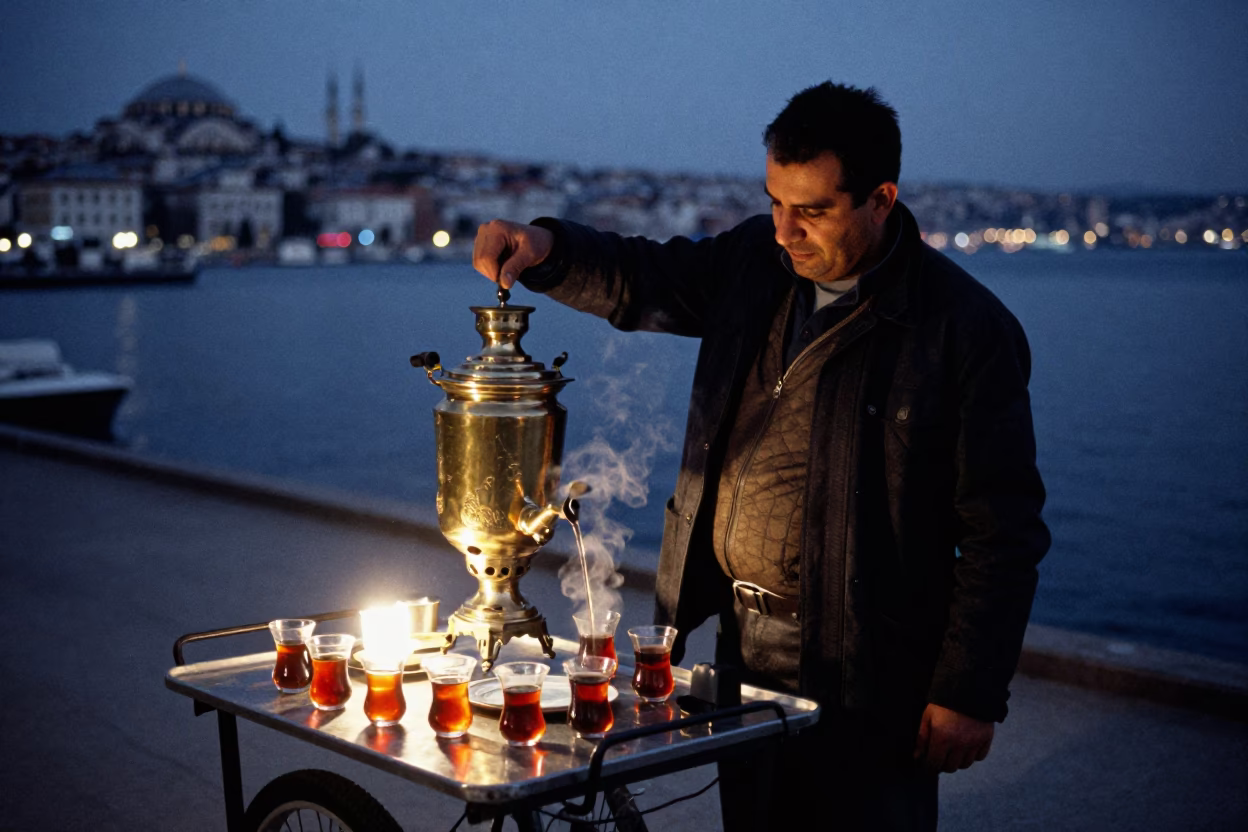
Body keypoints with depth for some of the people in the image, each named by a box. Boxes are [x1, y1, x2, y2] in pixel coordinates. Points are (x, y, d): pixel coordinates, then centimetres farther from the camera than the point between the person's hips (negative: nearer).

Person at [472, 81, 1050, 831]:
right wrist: (545, 248, -6)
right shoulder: (757, 260, 2)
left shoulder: (969, 328, -14)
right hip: (743, 647, 6)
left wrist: (971, 695, -13)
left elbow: (1004, 529, -13)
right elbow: (640, 280, 16)